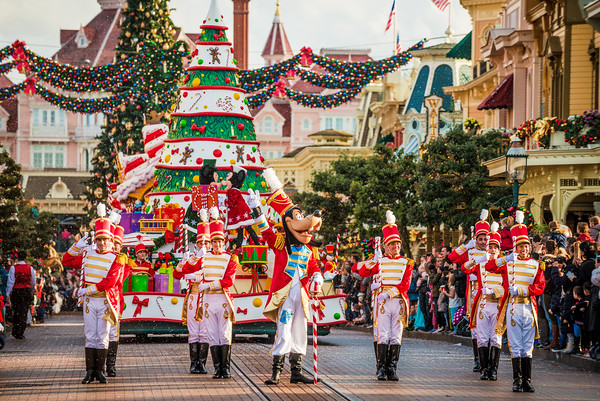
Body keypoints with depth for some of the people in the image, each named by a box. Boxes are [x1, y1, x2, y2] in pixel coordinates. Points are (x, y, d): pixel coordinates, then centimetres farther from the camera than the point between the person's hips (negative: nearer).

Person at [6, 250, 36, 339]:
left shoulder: (13, 268, -7)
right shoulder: (30, 268, 0)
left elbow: (10, 282, -7)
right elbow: (33, 283, 8)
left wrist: (8, 294, -1)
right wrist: (32, 292, 25)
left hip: (16, 291, -1)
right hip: (27, 291, 1)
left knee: (16, 312, 12)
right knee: (24, 312, 4)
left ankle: (15, 332, 18)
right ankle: (20, 333, 2)